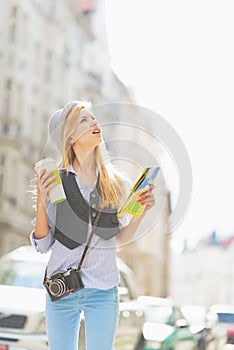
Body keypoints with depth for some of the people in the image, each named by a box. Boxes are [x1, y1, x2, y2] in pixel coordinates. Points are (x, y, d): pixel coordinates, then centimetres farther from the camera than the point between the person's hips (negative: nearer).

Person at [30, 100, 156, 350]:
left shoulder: (113, 181, 3)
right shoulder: (55, 180, -3)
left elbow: (120, 239, 8)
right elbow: (43, 245, -3)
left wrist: (140, 213, -7)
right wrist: (41, 202, -16)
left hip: (103, 290, 1)